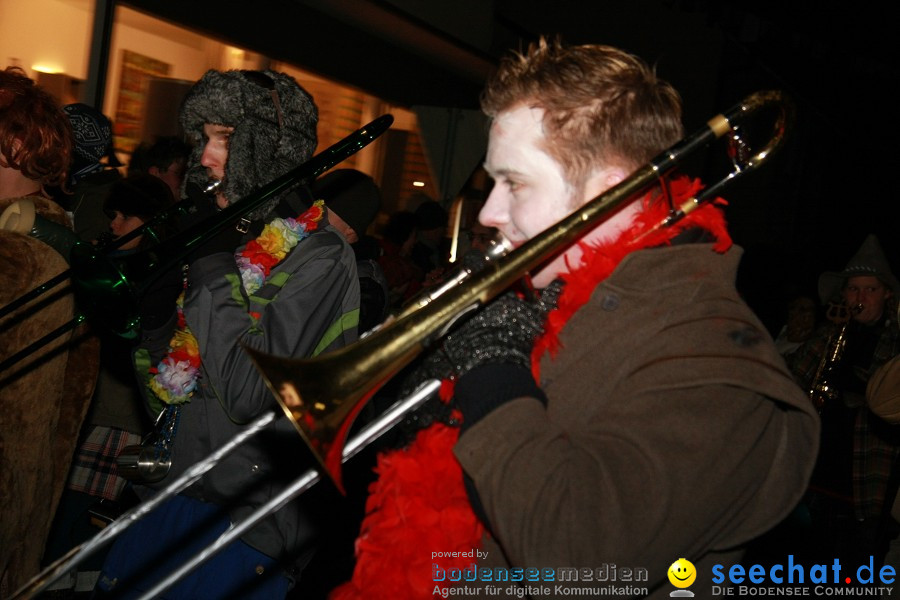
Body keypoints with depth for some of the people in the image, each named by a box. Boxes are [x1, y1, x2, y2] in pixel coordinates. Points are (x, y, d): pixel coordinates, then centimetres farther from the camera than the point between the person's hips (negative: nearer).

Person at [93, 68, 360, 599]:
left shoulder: (320, 257, -17)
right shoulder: (227, 235, 7)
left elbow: (247, 395, -26)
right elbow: (158, 370, 10)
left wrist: (213, 271, -19)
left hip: (244, 517, -7)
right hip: (171, 492, 8)